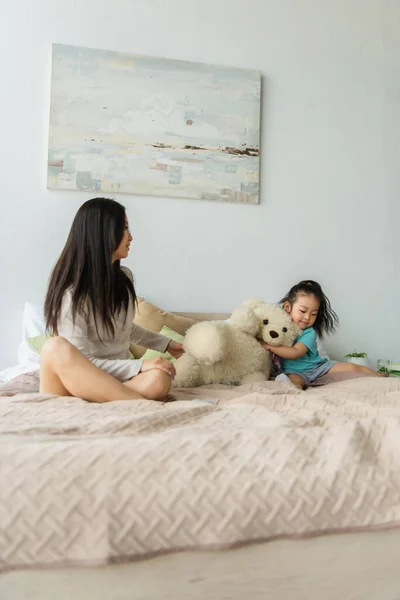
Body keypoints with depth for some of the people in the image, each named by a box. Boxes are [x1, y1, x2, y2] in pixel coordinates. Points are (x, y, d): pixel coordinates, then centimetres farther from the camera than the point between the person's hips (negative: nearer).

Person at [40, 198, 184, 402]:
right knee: (56, 347, -39)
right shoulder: (72, 293, -16)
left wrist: (164, 343, 25)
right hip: (79, 380, -4)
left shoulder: (124, 278, 5)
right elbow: (79, 362, -18)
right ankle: (139, 402, -37)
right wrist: (138, 366, -24)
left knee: (159, 379, -29)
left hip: (118, 377, 5)